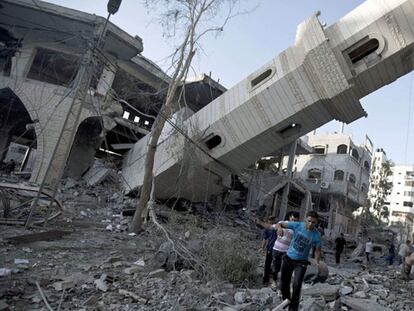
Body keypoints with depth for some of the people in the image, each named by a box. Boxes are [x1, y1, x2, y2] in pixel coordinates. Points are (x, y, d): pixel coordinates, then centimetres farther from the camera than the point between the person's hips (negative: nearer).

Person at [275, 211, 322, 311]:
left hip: (301, 262, -1)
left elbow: (317, 250, -1)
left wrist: (317, 262, -19)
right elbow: (279, 224, -14)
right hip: (288, 258, 1)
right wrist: (280, 228, -38)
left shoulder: (316, 235, -15)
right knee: (284, 284, 11)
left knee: (297, 285, -17)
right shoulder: (297, 225, -17)